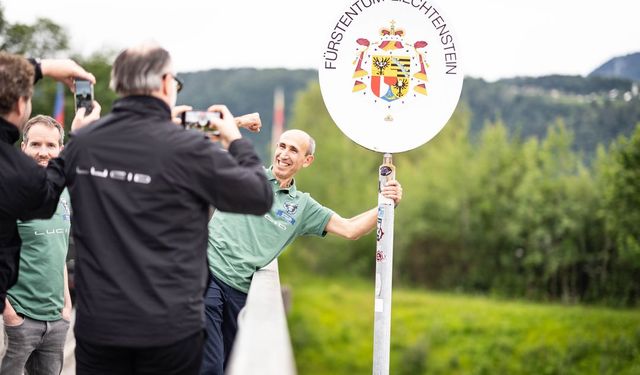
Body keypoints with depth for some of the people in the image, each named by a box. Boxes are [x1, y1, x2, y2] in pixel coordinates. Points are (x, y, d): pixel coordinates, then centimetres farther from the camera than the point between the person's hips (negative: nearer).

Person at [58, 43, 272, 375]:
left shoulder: (82, 142, -3)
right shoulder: (187, 148, -15)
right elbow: (261, 198, -6)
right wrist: (236, 141, 12)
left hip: (97, 322, 4)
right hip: (169, 328, -3)